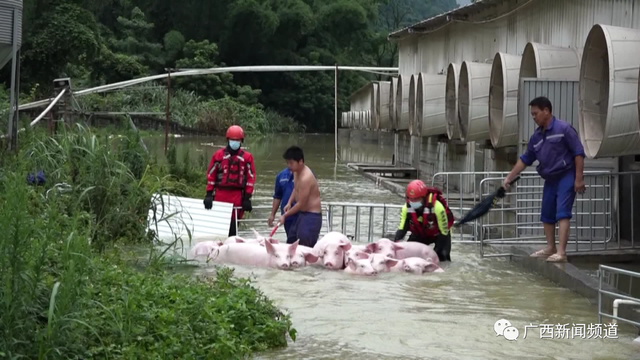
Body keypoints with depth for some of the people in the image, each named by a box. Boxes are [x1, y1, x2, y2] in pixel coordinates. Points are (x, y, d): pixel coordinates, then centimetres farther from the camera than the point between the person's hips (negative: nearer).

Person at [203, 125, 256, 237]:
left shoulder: (247, 157, 5)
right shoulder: (218, 155, 4)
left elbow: (251, 178, 5)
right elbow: (210, 175, 5)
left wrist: (247, 198, 0)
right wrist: (209, 194, -1)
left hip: (237, 196, 0)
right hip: (220, 193, 0)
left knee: (233, 225, 1)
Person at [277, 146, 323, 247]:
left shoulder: (306, 178, -26)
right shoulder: (296, 172, 3)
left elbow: (301, 204, -20)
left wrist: (285, 215, -9)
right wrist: (289, 203, 7)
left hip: (312, 216, -10)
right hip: (302, 214, 11)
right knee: (291, 242, 16)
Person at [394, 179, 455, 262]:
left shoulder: (437, 207, -38)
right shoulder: (407, 208, -24)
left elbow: (443, 232, -29)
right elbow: (401, 229, -22)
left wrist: (436, 251, -31)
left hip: (438, 234, -4)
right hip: (420, 234, 4)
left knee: (442, 255, -25)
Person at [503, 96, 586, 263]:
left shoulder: (563, 129, -13)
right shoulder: (536, 136, 8)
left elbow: (579, 153, -13)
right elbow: (525, 159, 16)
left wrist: (579, 178, -17)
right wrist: (509, 177, 14)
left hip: (566, 177, -8)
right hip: (550, 180, 8)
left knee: (562, 214, -14)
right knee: (547, 215, 13)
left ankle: (561, 252, -18)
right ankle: (550, 248, 26)